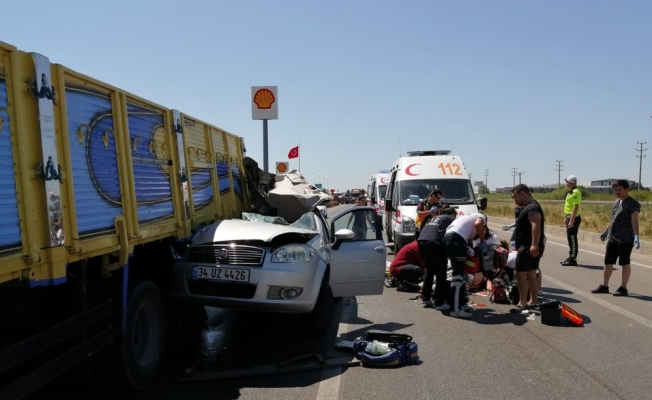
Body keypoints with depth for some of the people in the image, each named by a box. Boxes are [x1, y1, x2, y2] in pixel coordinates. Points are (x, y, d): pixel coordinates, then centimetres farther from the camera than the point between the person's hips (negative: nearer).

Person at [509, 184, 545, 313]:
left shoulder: (532, 208, -15)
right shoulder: (529, 207, 19)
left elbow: (536, 226, -28)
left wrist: (534, 245, -35)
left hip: (528, 247, -11)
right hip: (528, 246, 11)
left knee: (519, 273, -12)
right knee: (531, 275, 13)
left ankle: (522, 303, -9)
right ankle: (533, 302, 19)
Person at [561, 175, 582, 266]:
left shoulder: (575, 192, -17)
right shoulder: (571, 192, 15)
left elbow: (576, 207, -23)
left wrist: (571, 221, -25)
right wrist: (566, 218, 22)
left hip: (573, 218, -10)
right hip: (570, 217, 10)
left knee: (572, 239, -6)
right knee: (570, 239, 15)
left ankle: (573, 260, -1)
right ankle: (571, 258, 23)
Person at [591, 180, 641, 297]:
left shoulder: (633, 204, -9)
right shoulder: (616, 203, 14)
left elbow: (634, 221, -18)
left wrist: (636, 236, -27)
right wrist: (606, 231, 30)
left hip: (626, 239, -8)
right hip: (612, 238, 8)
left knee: (625, 263, 2)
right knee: (608, 262, 11)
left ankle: (623, 288, 10)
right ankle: (604, 286, 20)